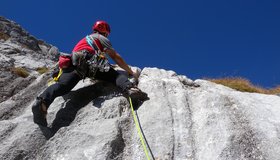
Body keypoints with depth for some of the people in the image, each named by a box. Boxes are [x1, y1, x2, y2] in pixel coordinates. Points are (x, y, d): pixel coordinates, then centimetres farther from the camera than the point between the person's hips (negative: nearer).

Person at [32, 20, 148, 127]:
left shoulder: (84, 40, 47)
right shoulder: (101, 38, 28)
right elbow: (116, 57, 19)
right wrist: (131, 72, 27)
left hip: (72, 62, 4)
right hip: (90, 60, -4)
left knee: (63, 85, -20)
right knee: (116, 76, -2)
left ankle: (42, 101, -50)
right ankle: (130, 88, -35)